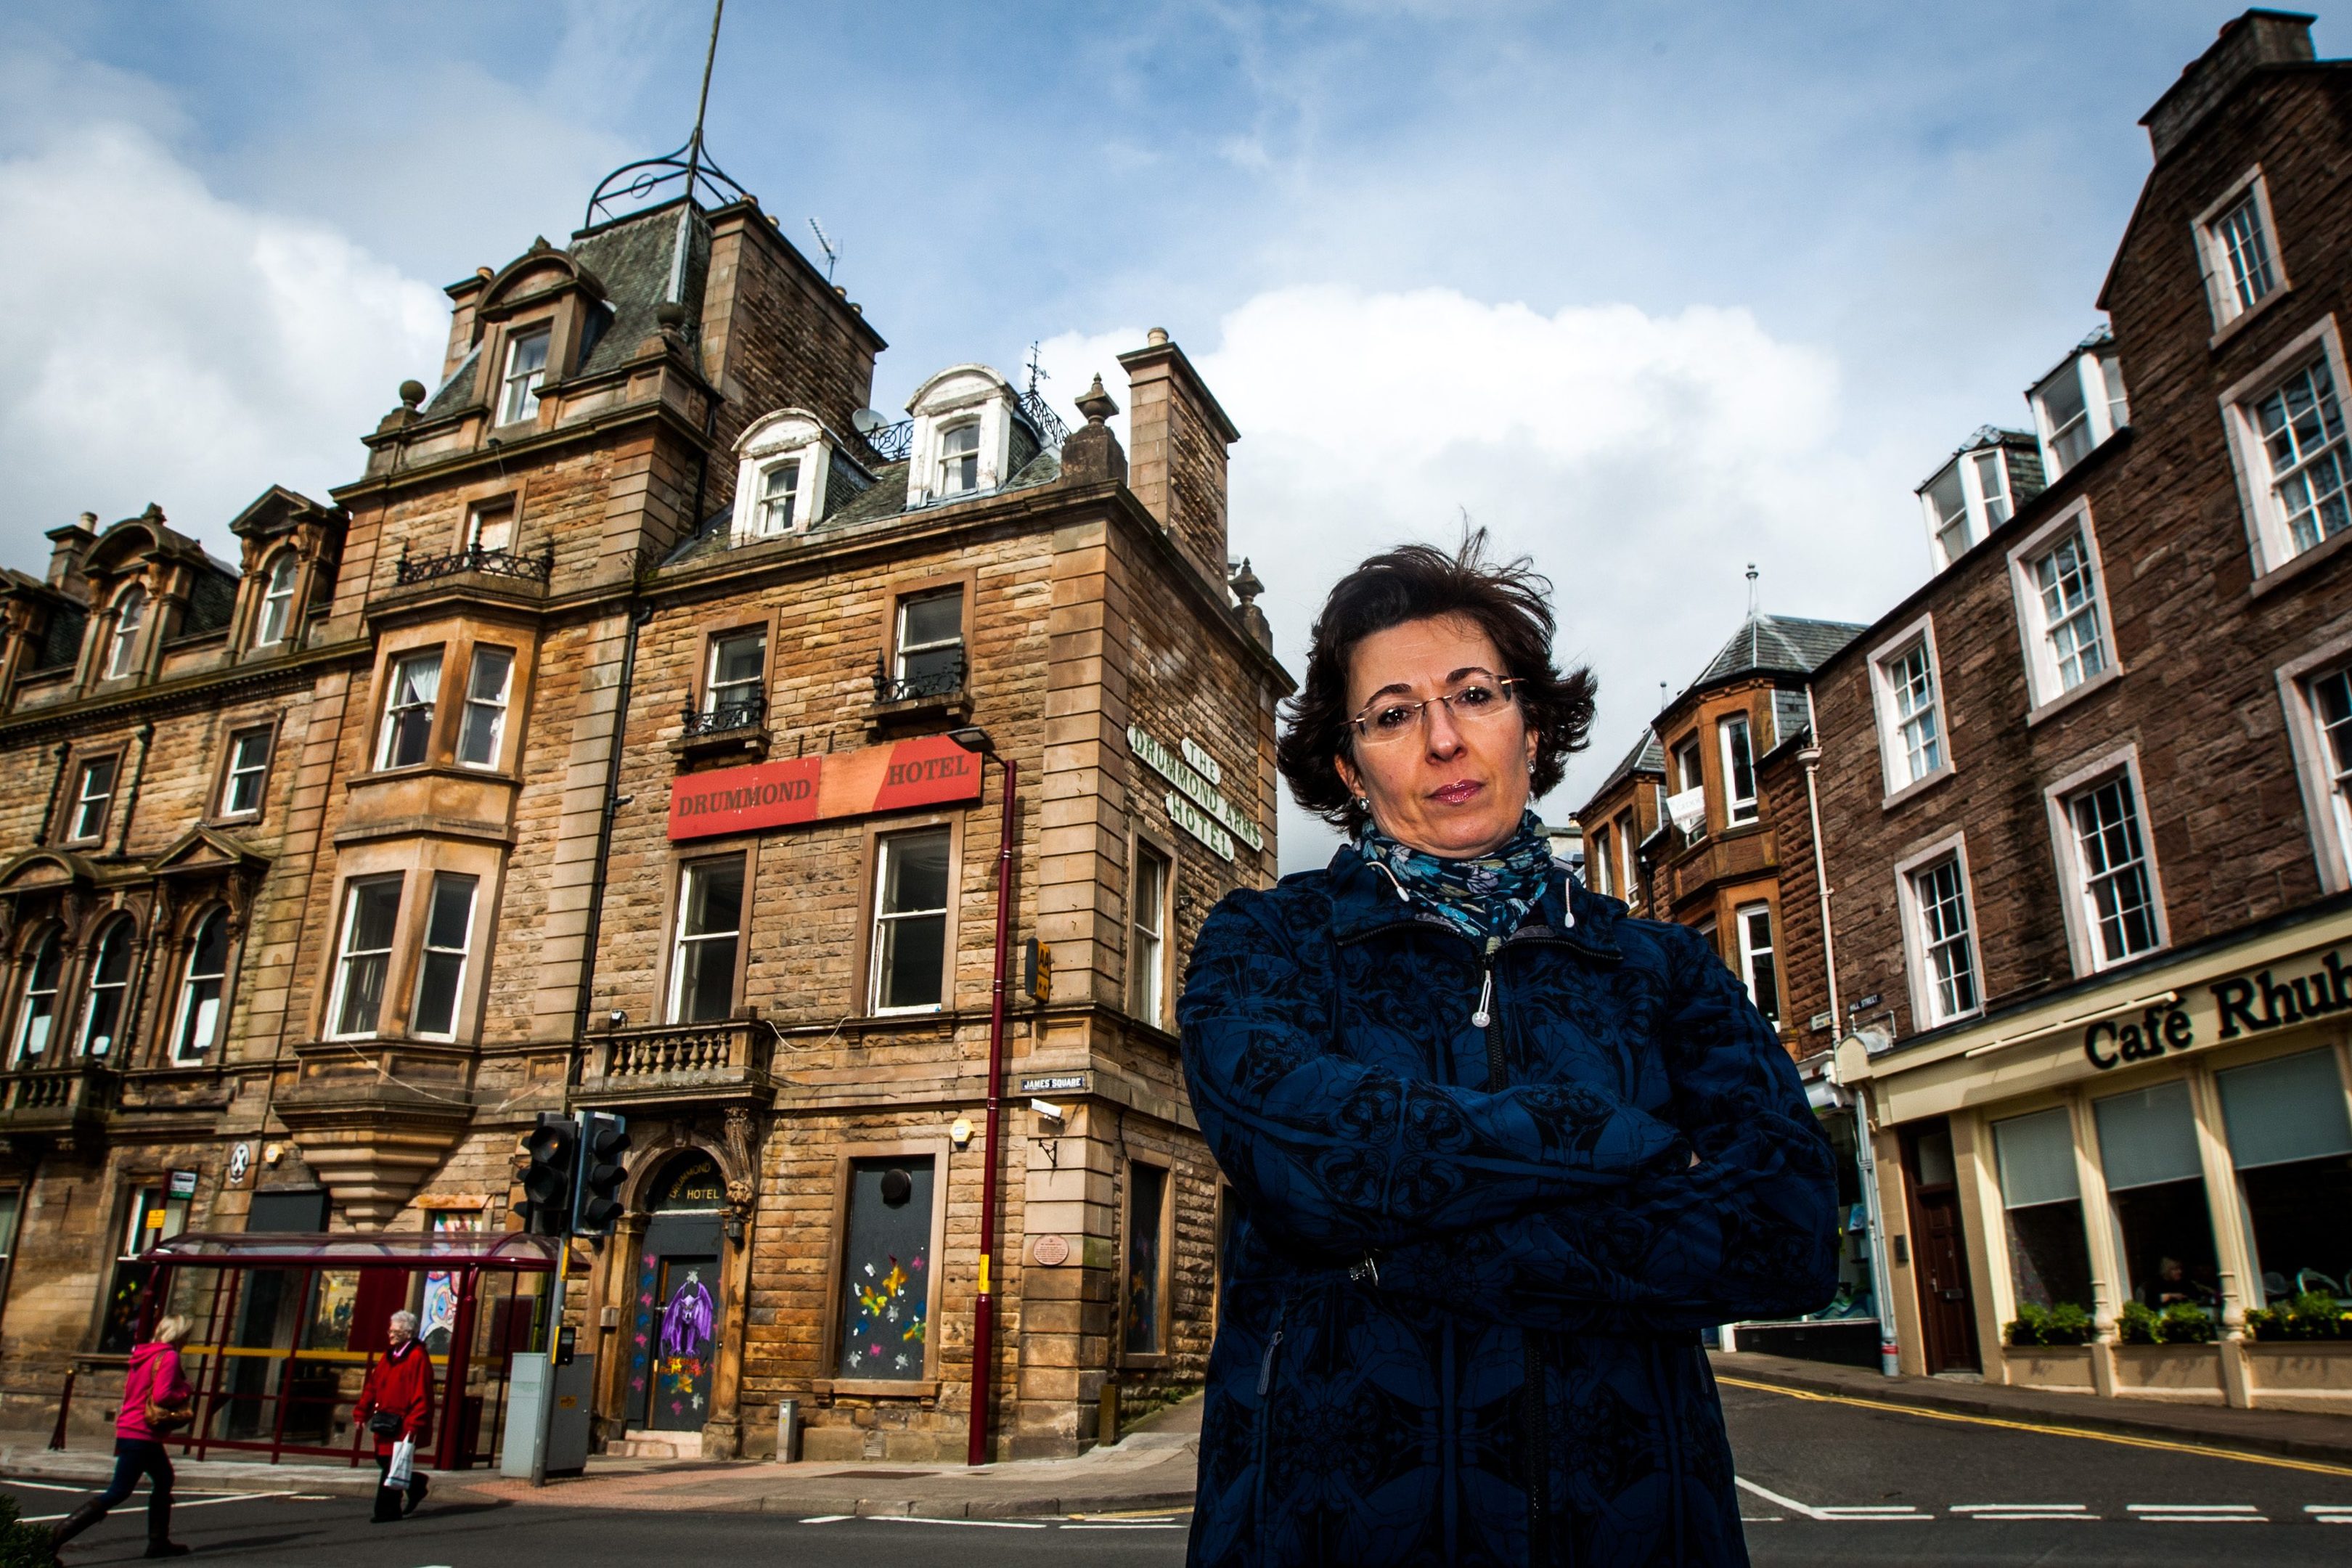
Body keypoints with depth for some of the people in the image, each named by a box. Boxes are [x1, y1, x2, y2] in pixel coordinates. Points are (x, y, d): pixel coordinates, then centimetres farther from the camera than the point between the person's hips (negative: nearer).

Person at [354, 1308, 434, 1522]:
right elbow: (372, 1386, 17)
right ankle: (415, 1485, 31)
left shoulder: (417, 1358, -14)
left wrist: (414, 1425, -21)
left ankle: (387, 1511, 5)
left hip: (402, 1424, -8)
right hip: (385, 1422, 8)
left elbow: (421, 1395, -18)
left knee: (391, 1466, -5)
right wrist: (361, 1412, 9)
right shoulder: (389, 1356, 14)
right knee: (384, 1461, 12)